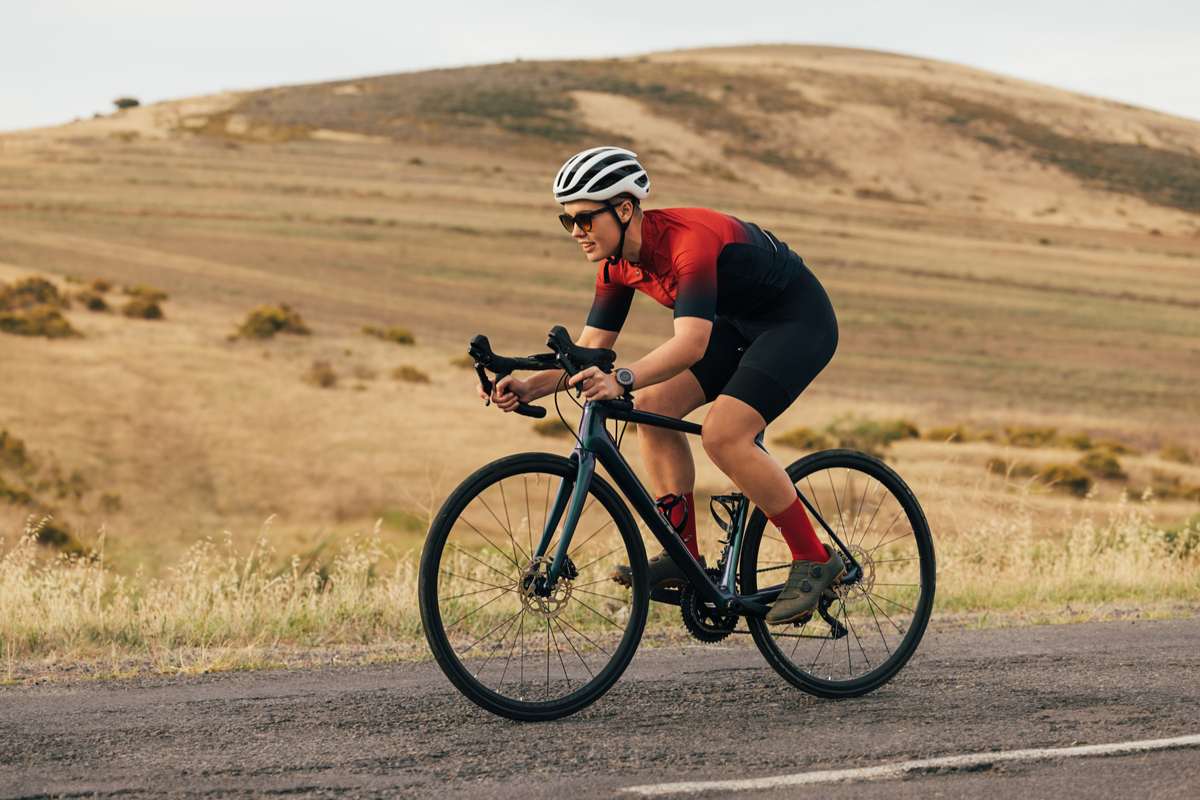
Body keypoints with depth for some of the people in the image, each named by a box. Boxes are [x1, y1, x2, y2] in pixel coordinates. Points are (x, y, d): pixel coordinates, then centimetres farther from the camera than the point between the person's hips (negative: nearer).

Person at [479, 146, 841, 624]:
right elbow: (590, 350, -3)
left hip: (799, 320, -9)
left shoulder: (689, 240, -33)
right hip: (738, 323, 9)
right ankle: (684, 554, -1)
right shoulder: (619, 264, -6)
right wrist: (531, 386, -20)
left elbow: (692, 342, -44)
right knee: (653, 406, -8)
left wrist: (621, 380, -57)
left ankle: (815, 561, -12)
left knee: (722, 435, -24)